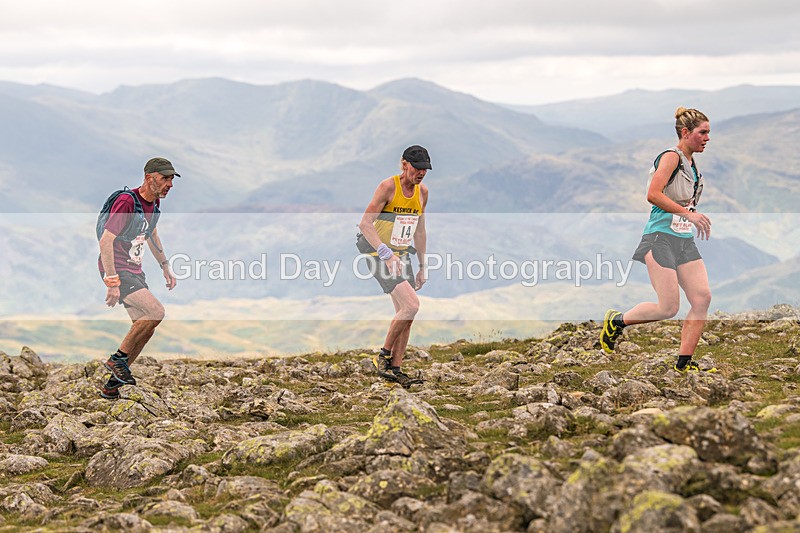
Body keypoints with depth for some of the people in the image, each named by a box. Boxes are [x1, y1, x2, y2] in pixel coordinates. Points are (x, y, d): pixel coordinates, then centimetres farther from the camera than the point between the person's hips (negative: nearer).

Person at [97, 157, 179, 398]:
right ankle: (118, 358, -7)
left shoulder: (154, 202, 6)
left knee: (146, 328, 6)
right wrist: (112, 282, -28)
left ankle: (112, 386, 15)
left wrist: (165, 266, 21)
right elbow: (105, 241, -24)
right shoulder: (127, 202, -22)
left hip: (135, 271, 9)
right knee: (156, 312, -23)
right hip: (116, 270, -9)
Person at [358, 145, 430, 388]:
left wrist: (422, 267, 17)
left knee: (406, 314, 3)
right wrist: (386, 254, -27)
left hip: (403, 256, 7)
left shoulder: (423, 192, 8)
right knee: (411, 305, -20)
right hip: (381, 256, -7)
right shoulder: (388, 186, -14)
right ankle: (383, 356, -5)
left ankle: (395, 369, 9)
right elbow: (364, 224, -19)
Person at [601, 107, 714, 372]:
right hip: (661, 238, -9)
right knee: (669, 308, -11)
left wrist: (698, 222, 20)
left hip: (685, 241, 9)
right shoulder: (671, 157, -9)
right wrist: (688, 214, -22)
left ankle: (684, 363, 1)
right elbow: (653, 194, -22)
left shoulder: (691, 164, 18)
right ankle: (617, 321, 13)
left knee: (703, 298, -5)